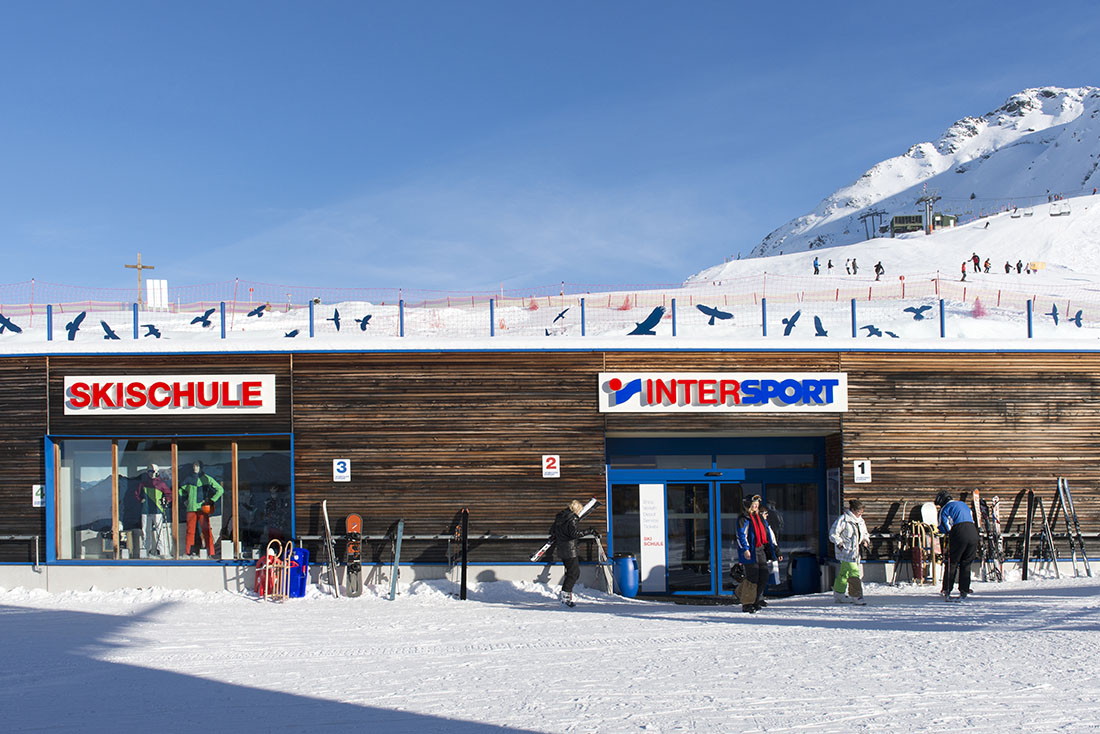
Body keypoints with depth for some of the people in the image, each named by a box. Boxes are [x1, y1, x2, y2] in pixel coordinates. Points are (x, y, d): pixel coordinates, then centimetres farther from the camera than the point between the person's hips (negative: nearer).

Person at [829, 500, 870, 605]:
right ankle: (856, 596, -16)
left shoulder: (860, 520, 14)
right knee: (854, 572, -16)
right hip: (846, 551, -8)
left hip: (855, 552, 8)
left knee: (844, 572, 17)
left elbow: (864, 533, 26)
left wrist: (865, 541, 6)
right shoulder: (843, 520, -12)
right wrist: (839, 544, -18)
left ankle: (838, 595, 26)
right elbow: (833, 533, -11)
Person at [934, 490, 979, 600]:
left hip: (959, 534, -5)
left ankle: (947, 590, 1)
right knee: (966, 564, 11)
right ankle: (964, 590, 7)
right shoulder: (963, 504, 26)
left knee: (952, 563, 4)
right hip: (973, 532, 5)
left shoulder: (945, 508, 6)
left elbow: (944, 528, -3)